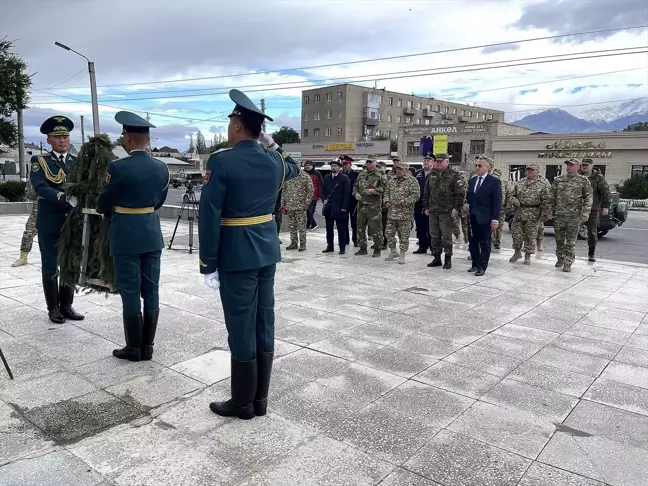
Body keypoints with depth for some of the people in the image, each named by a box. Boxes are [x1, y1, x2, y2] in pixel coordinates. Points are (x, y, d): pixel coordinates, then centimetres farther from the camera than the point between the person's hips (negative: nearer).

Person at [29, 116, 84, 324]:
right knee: (50, 267, 5)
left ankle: (66, 305, 23)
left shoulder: (78, 162, 10)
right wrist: (67, 197, -30)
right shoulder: (39, 161, 0)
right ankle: (53, 308, 17)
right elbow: (40, 188, -16)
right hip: (49, 223, -3)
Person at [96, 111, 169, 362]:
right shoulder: (161, 167, 2)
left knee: (130, 293, 3)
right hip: (152, 235, 5)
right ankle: (148, 347, 18)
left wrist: (111, 211, 19)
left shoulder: (117, 167, -14)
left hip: (126, 237, -5)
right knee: (151, 292, 9)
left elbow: (102, 205, -2)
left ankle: (134, 348, 14)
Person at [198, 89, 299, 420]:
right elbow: (293, 169, 31)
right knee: (264, 324, 11)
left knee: (241, 329, 2)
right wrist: (272, 146, 22)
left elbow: (209, 216, -15)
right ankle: (260, 398, 24)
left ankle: (243, 403, 16)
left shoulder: (221, 161, -13)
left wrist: (208, 264, -9)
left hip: (237, 256, -6)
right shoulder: (273, 161, 5)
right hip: (267, 251, 7)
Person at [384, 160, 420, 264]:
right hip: (391, 213, 5)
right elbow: (387, 192, 22)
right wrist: (386, 201, 2)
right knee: (389, 233, 8)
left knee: (404, 235, 1)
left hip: (405, 214, -5)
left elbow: (416, 195, -12)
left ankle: (402, 255, 12)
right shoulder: (392, 180, 13)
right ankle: (393, 252, 26)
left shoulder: (412, 181, -6)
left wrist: (403, 202, -19)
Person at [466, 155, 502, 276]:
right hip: (473, 217, 6)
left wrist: (495, 219, -14)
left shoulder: (494, 181, -5)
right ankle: (475, 264, 22)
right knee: (472, 242, 9)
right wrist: (466, 204, 0)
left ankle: (482, 267, 10)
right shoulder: (472, 180, 13)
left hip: (485, 218, -6)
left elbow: (497, 201, -9)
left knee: (485, 243, 2)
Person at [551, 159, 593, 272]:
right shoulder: (558, 180, 9)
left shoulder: (583, 180, 3)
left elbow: (589, 197, 0)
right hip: (559, 215, 3)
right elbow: (552, 197, 13)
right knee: (559, 240, 11)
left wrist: (586, 212, -10)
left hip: (574, 216, -3)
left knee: (571, 241, -1)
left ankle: (568, 263, 6)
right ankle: (560, 258, 28)